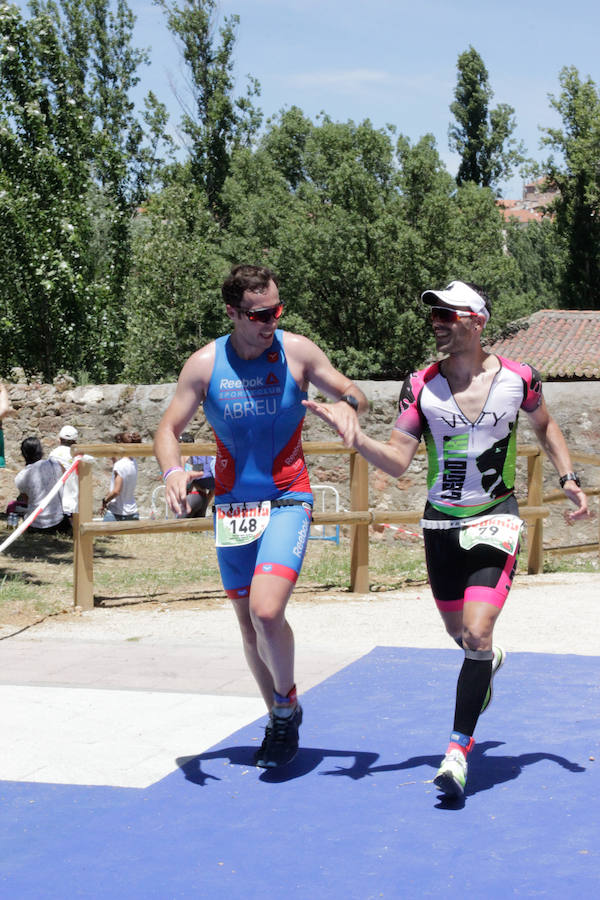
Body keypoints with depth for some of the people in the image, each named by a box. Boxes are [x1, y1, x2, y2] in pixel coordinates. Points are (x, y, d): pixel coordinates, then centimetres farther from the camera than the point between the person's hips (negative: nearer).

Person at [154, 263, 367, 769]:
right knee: (249, 622, 10)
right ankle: (278, 720, 31)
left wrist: (347, 405, -19)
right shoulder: (204, 364, -5)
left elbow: (352, 393, 6)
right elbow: (169, 429, 2)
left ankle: (287, 705, 6)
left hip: (288, 500, -3)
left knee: (267, 611, -20)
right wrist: (172, 471, -19)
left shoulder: (297, 352, -6)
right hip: (231, 503, 3)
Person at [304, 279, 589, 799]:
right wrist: (354, 437, -23)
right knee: (459, 633, 15)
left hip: (496, 521, -3)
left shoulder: (518, 378, -7)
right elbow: (398, 461, -8)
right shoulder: (422, 386, -6)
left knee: (476, 634, -16)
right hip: (441, 522, 3)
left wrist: (569, 478, 5)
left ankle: (458, 750, -6)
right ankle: (489, 661, 53)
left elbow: (544, 425, 14)